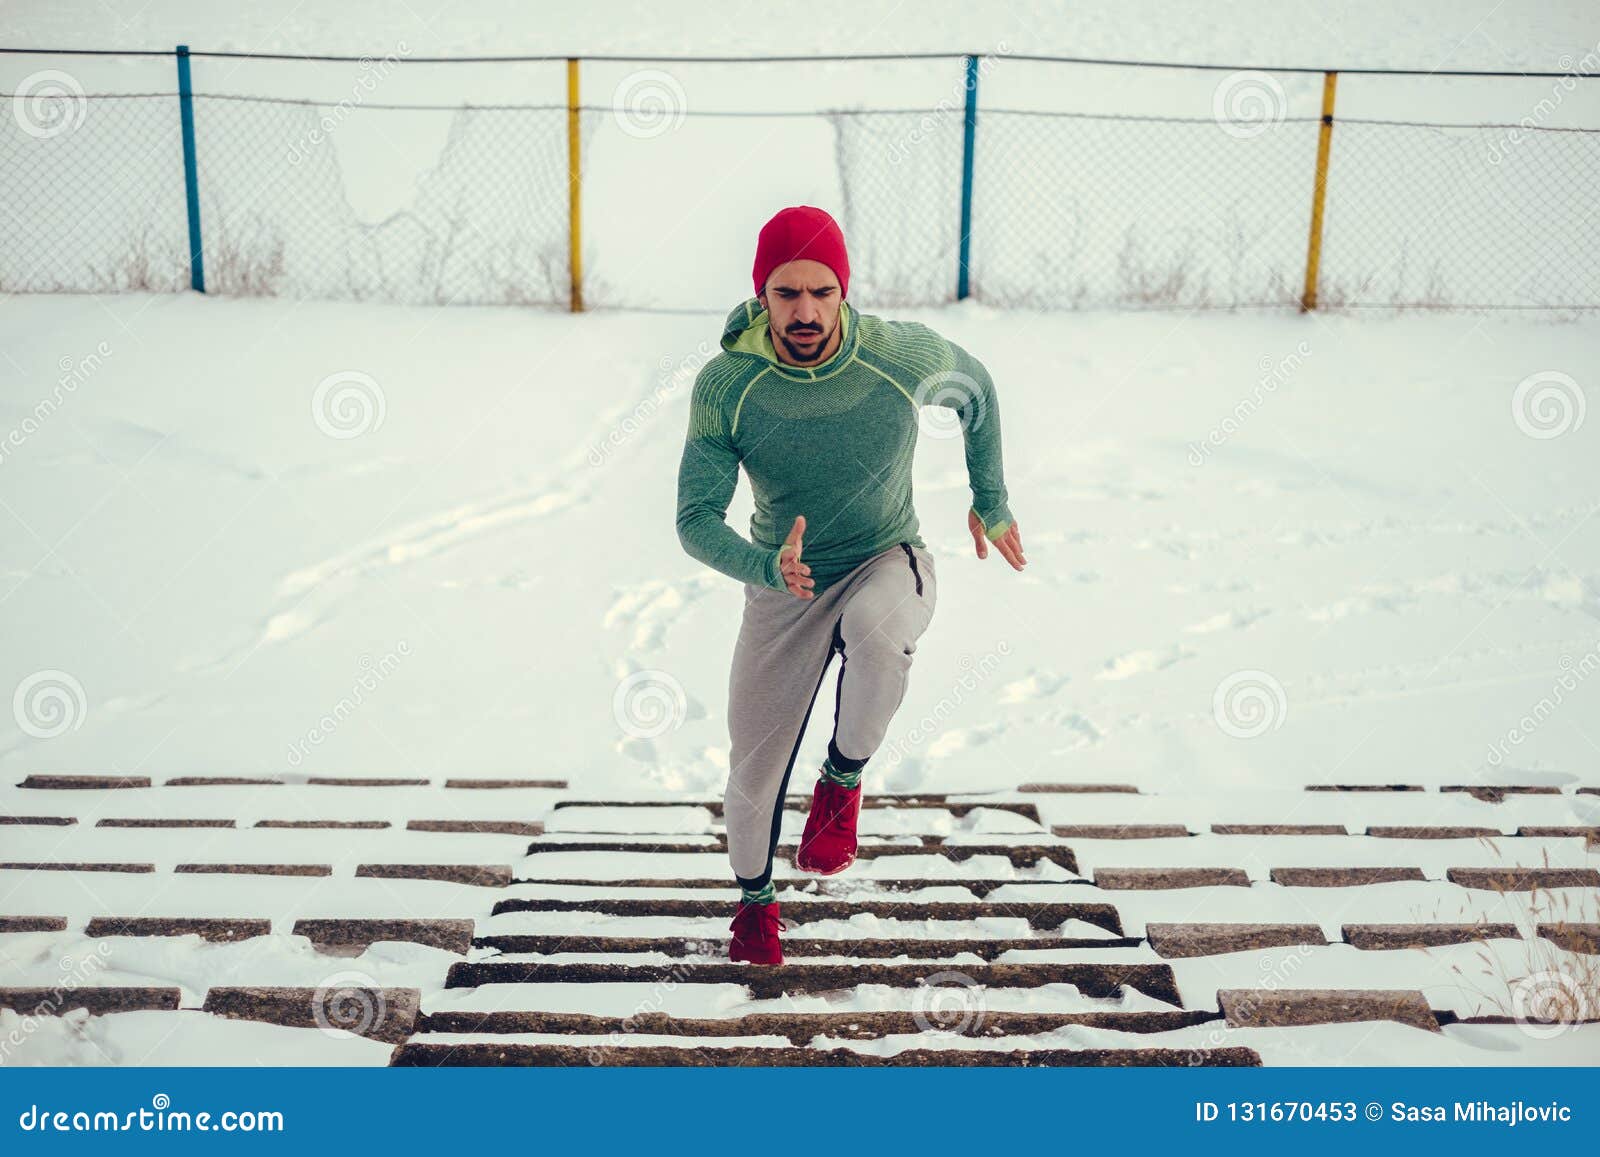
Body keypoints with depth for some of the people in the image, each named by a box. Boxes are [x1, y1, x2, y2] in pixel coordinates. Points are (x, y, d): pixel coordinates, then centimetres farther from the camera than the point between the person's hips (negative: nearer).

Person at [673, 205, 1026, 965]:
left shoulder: (905, 355, -19)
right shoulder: (725, 384, -19)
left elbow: (975, 391, 5)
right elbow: (696, 522, -18)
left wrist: (991, 502, 11)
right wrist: (767, 568, -38)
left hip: (889, 562, -1)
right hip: (782, 583, 1)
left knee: (875, 635, -39)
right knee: (753, 776, 7)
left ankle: (842, 781, -9)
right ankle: (755, 900, 39)